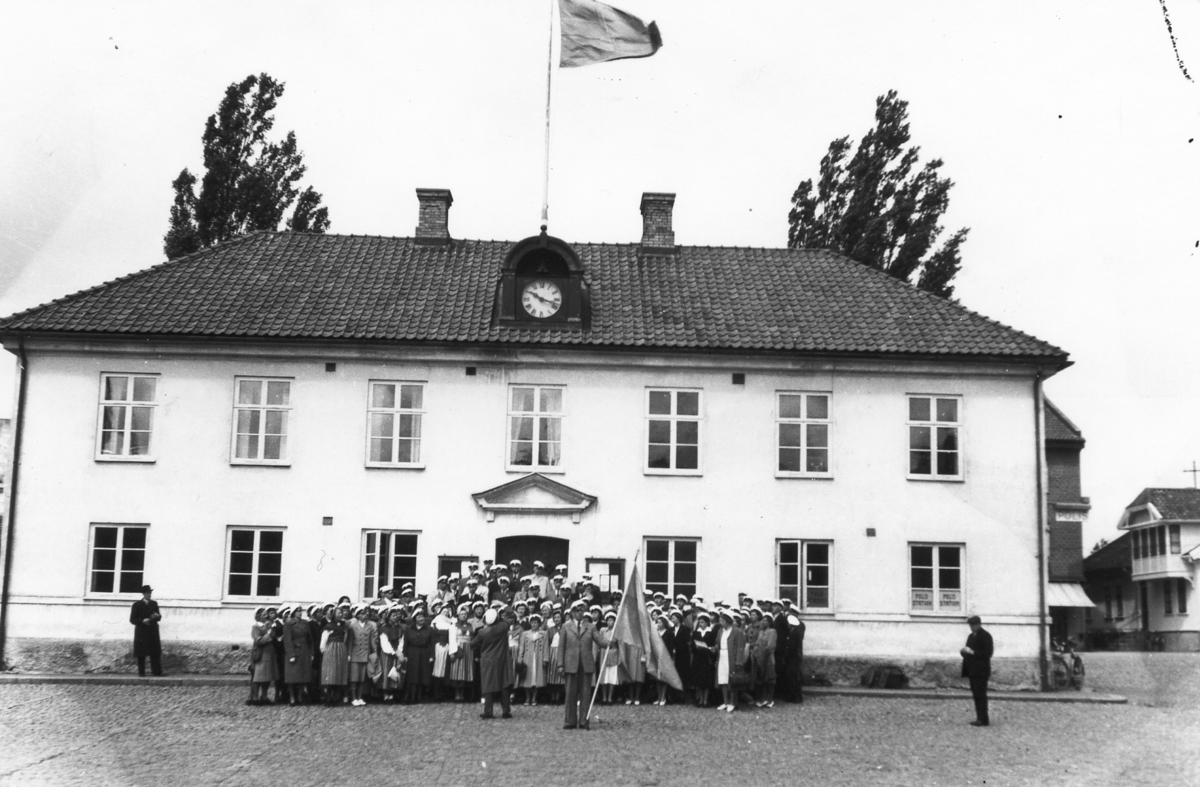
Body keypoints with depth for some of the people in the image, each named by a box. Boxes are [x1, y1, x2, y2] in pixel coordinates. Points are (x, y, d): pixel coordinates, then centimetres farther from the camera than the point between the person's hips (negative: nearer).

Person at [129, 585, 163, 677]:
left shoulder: (154, 603, 13)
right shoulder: (137, 605, 1)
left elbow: (159, 618, 15)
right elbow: (132, 620, -2)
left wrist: (157, 616, -9)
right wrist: (142, 621, -19)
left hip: (153, 632, 3)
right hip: (141, 632, -3)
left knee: (156, 652, 0)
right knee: (141, 654, -2)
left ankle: (156, 671, 1)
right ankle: (141, 672, 4)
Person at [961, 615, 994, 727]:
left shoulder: (985, 636, -8)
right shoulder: (971, 636, 18)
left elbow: (987, 653, -15)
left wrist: (972, 652, -19)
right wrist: (964, 651, 1)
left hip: (981, 671, -8)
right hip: (972, 670, 8)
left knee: (980, 695, -10)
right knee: (976, 695, 9)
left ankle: (983, 720, -9)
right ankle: (979, 718, 13)